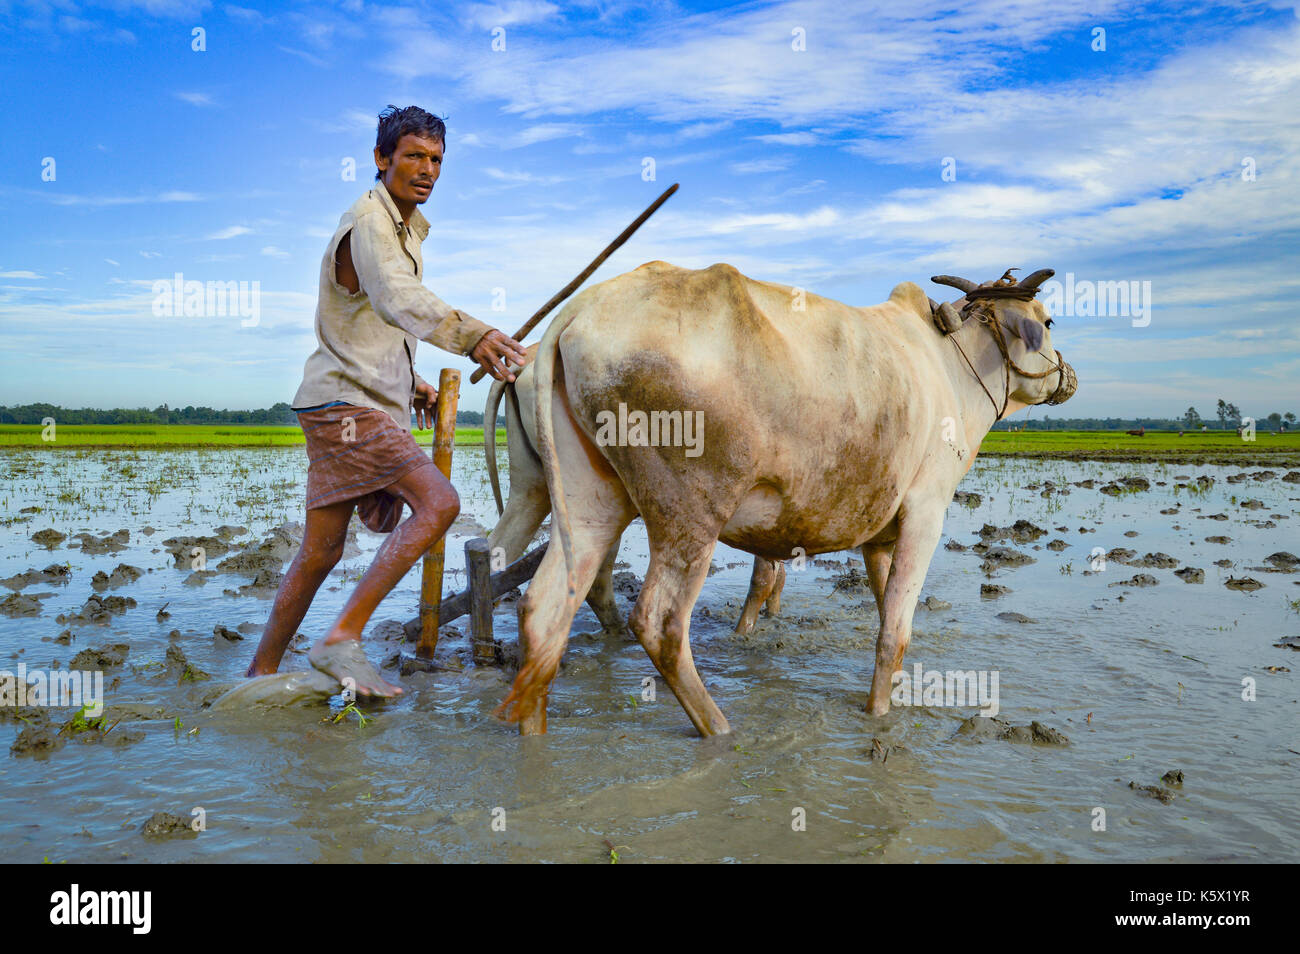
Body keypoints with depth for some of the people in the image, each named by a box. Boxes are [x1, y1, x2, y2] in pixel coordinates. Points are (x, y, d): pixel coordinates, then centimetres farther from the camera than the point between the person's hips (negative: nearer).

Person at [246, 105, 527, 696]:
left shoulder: (406, 228, 20)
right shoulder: (368, 222, -13)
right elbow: (397, 299, -35)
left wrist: (407, 381, 22)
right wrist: (469, 335, -52)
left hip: (374, 405, 9)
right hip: (345, 402, -9)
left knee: (321, 551, 11)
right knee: (438, 502, -23)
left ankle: (260, 675, 21)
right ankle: (342, 638, -19)